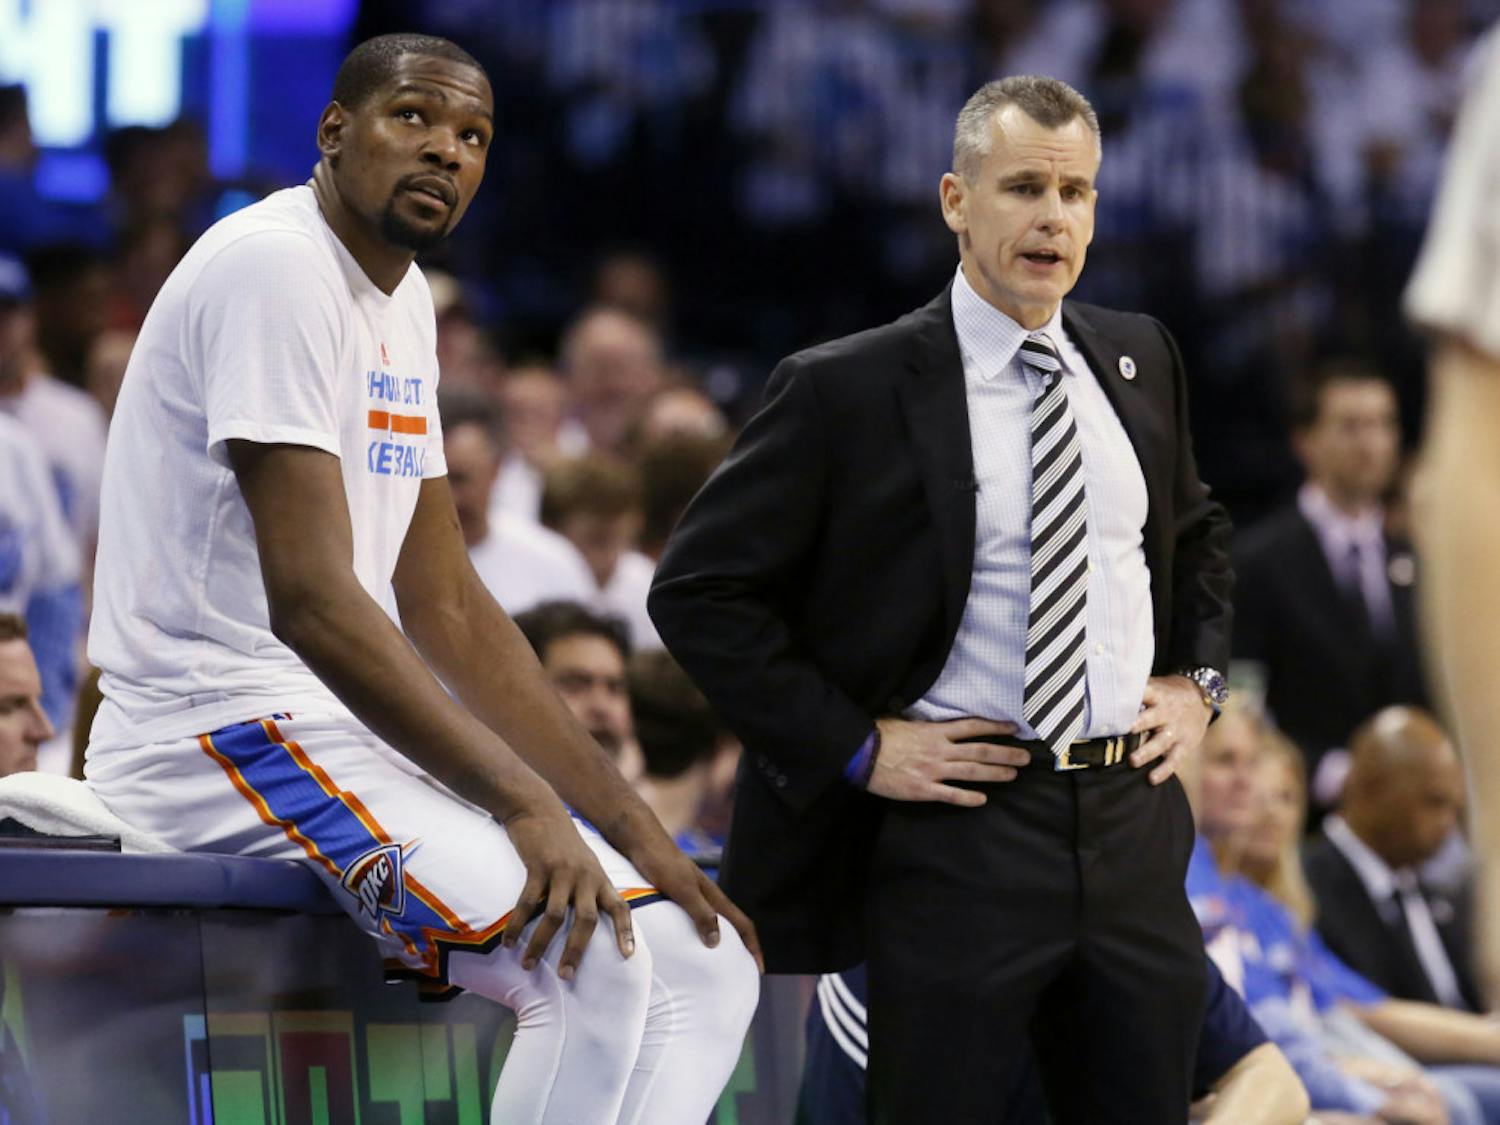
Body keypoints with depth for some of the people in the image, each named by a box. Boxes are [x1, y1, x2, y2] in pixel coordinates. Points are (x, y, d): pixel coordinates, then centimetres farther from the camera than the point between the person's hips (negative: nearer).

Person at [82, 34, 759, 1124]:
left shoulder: (403, 299, 16)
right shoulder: (276, 266, -14)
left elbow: (446, 606, 16)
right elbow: (309, 597, -23)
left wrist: (634, 829, 7)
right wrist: (523, 803, -27)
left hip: (353, 742, 10)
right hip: (225, 735, -10)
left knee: (706, 968, 2)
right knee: (598, 963, -27)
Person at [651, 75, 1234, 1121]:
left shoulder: (1139, 358, 10)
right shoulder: (848, 389, -8)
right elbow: (699, 590, -6)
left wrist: (1197, 677, 12)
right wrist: (856, 748, -10)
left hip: (1135, 828, 5)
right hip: (962, 832, -5)